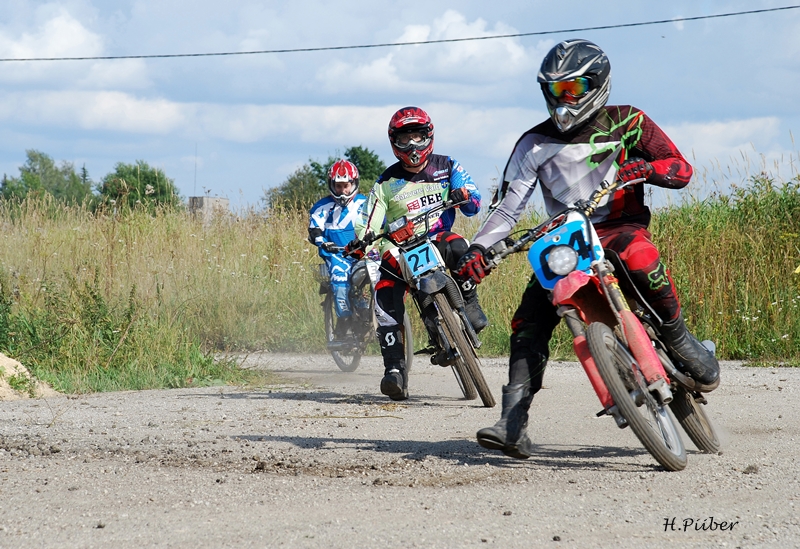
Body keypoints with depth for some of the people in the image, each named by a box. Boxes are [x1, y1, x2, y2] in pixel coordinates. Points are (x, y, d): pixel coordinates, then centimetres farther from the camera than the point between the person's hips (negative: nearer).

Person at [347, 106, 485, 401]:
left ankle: (469, 305, -18)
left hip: (438, 239, -1)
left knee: (458, 247, -37)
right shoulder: (386, 183, 6)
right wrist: (360, 243, -21)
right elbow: (369, 225, 1)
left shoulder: (446, 167, 6)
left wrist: (463, 196, -23)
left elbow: (474, 205, 0)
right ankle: (395, 368, -22)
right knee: (385, 298, -22)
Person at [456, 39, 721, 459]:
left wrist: (646, 167, -23)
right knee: (528, 320, -16)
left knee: (640, 256, -39)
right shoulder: (535, 143, 10)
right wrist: (478, 249, -10)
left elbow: (682, 170, 0)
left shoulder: (626, 123, 4)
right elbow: (508, 204, 6)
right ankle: (513, 426, -20)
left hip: (619, 227, -3)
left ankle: (678, 338, -16)